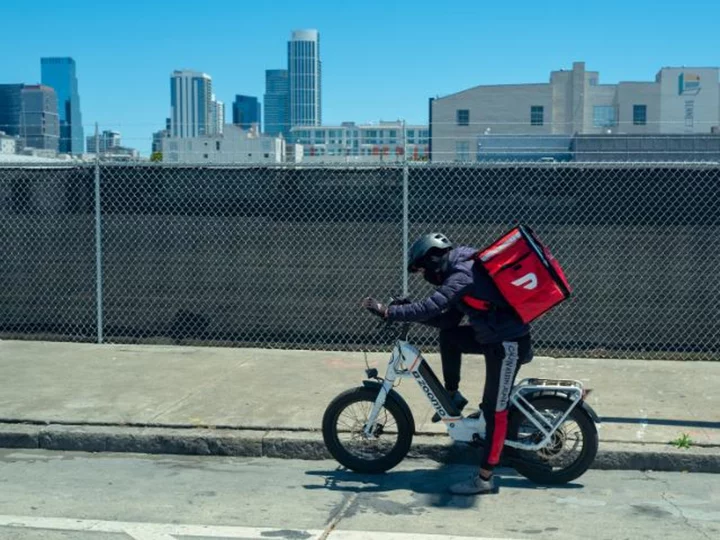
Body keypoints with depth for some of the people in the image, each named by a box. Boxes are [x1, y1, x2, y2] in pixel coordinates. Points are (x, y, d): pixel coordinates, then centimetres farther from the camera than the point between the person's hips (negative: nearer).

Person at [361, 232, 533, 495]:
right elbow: (447, 320, 14)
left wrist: (387, 311, -25)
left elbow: (431, 307, -29)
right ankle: (453, 396, 21)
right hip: (494, 336, 10)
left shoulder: (462, 275, -18)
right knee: (448, 336, 15)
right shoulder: (460, 269, 13)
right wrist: (408, 311, 6)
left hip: (508, 344, -10)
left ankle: (485, 478, 0)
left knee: (494, 412, -5)